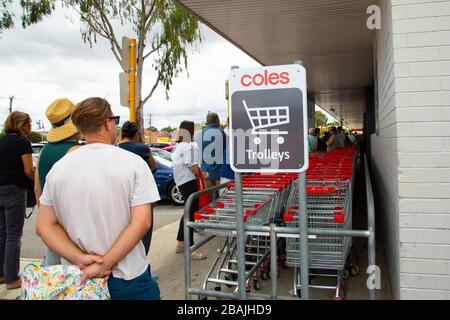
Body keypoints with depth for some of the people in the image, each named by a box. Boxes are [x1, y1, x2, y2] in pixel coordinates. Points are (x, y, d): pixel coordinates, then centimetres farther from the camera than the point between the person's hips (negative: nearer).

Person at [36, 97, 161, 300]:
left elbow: (44, 226, -1)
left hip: (80, 277, 4)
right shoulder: (133, 162, -12)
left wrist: (81, 258, -10)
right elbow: (142, 222, -18)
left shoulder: (58, 168, -1)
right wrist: (104, 264, -16)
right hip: (128, 277, -3)